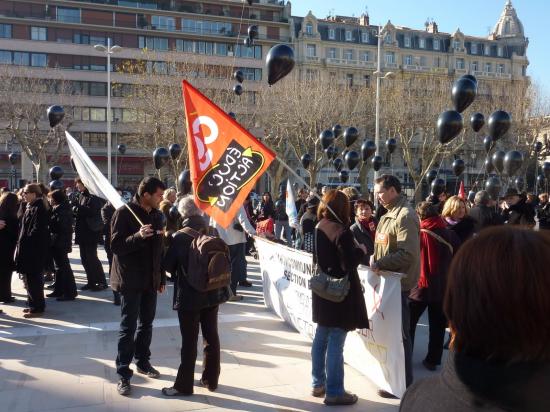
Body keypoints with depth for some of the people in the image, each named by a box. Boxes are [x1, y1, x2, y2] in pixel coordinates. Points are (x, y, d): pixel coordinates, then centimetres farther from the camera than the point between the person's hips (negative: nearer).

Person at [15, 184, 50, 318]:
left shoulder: (39, 209, -16)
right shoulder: (30, 207, 13)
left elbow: (37, 230, -22)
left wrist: (24, 241, -15)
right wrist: (21, 243, 8)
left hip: (35, 250, -10)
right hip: (28, 249, 10)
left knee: (33, 278, -3)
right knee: (29, 278, 16)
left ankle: (37, 308, 5)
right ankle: (33, 304, 26)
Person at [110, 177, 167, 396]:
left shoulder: (157, 215, 6)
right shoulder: (124, 213, -13)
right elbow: (115, 246, -17)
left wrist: (162, 278, 12)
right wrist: (138, 236, -33)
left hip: (151, 279, 6)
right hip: (130, 280, -6)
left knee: (147, 324, 15)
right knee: (128, 327, 0)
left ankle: (143, 362, 31)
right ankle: (123, 374, 9)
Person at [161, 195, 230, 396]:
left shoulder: (180, 237, -13)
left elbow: (169, 266, -6)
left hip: (190, 296, -5)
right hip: (213, 293, 5)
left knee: (189, 341, 3)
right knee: (211, 336, 13)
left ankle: (184, 385, 14)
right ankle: (211, 379, 26)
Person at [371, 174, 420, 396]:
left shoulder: (405, 216, -17)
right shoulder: (389, 214, 13)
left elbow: (407, 254, -25)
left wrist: (379, 263, -22)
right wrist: (375, 258, 6)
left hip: (398, 283, -9)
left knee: (399, 333, 1)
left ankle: (403, 384, 14)